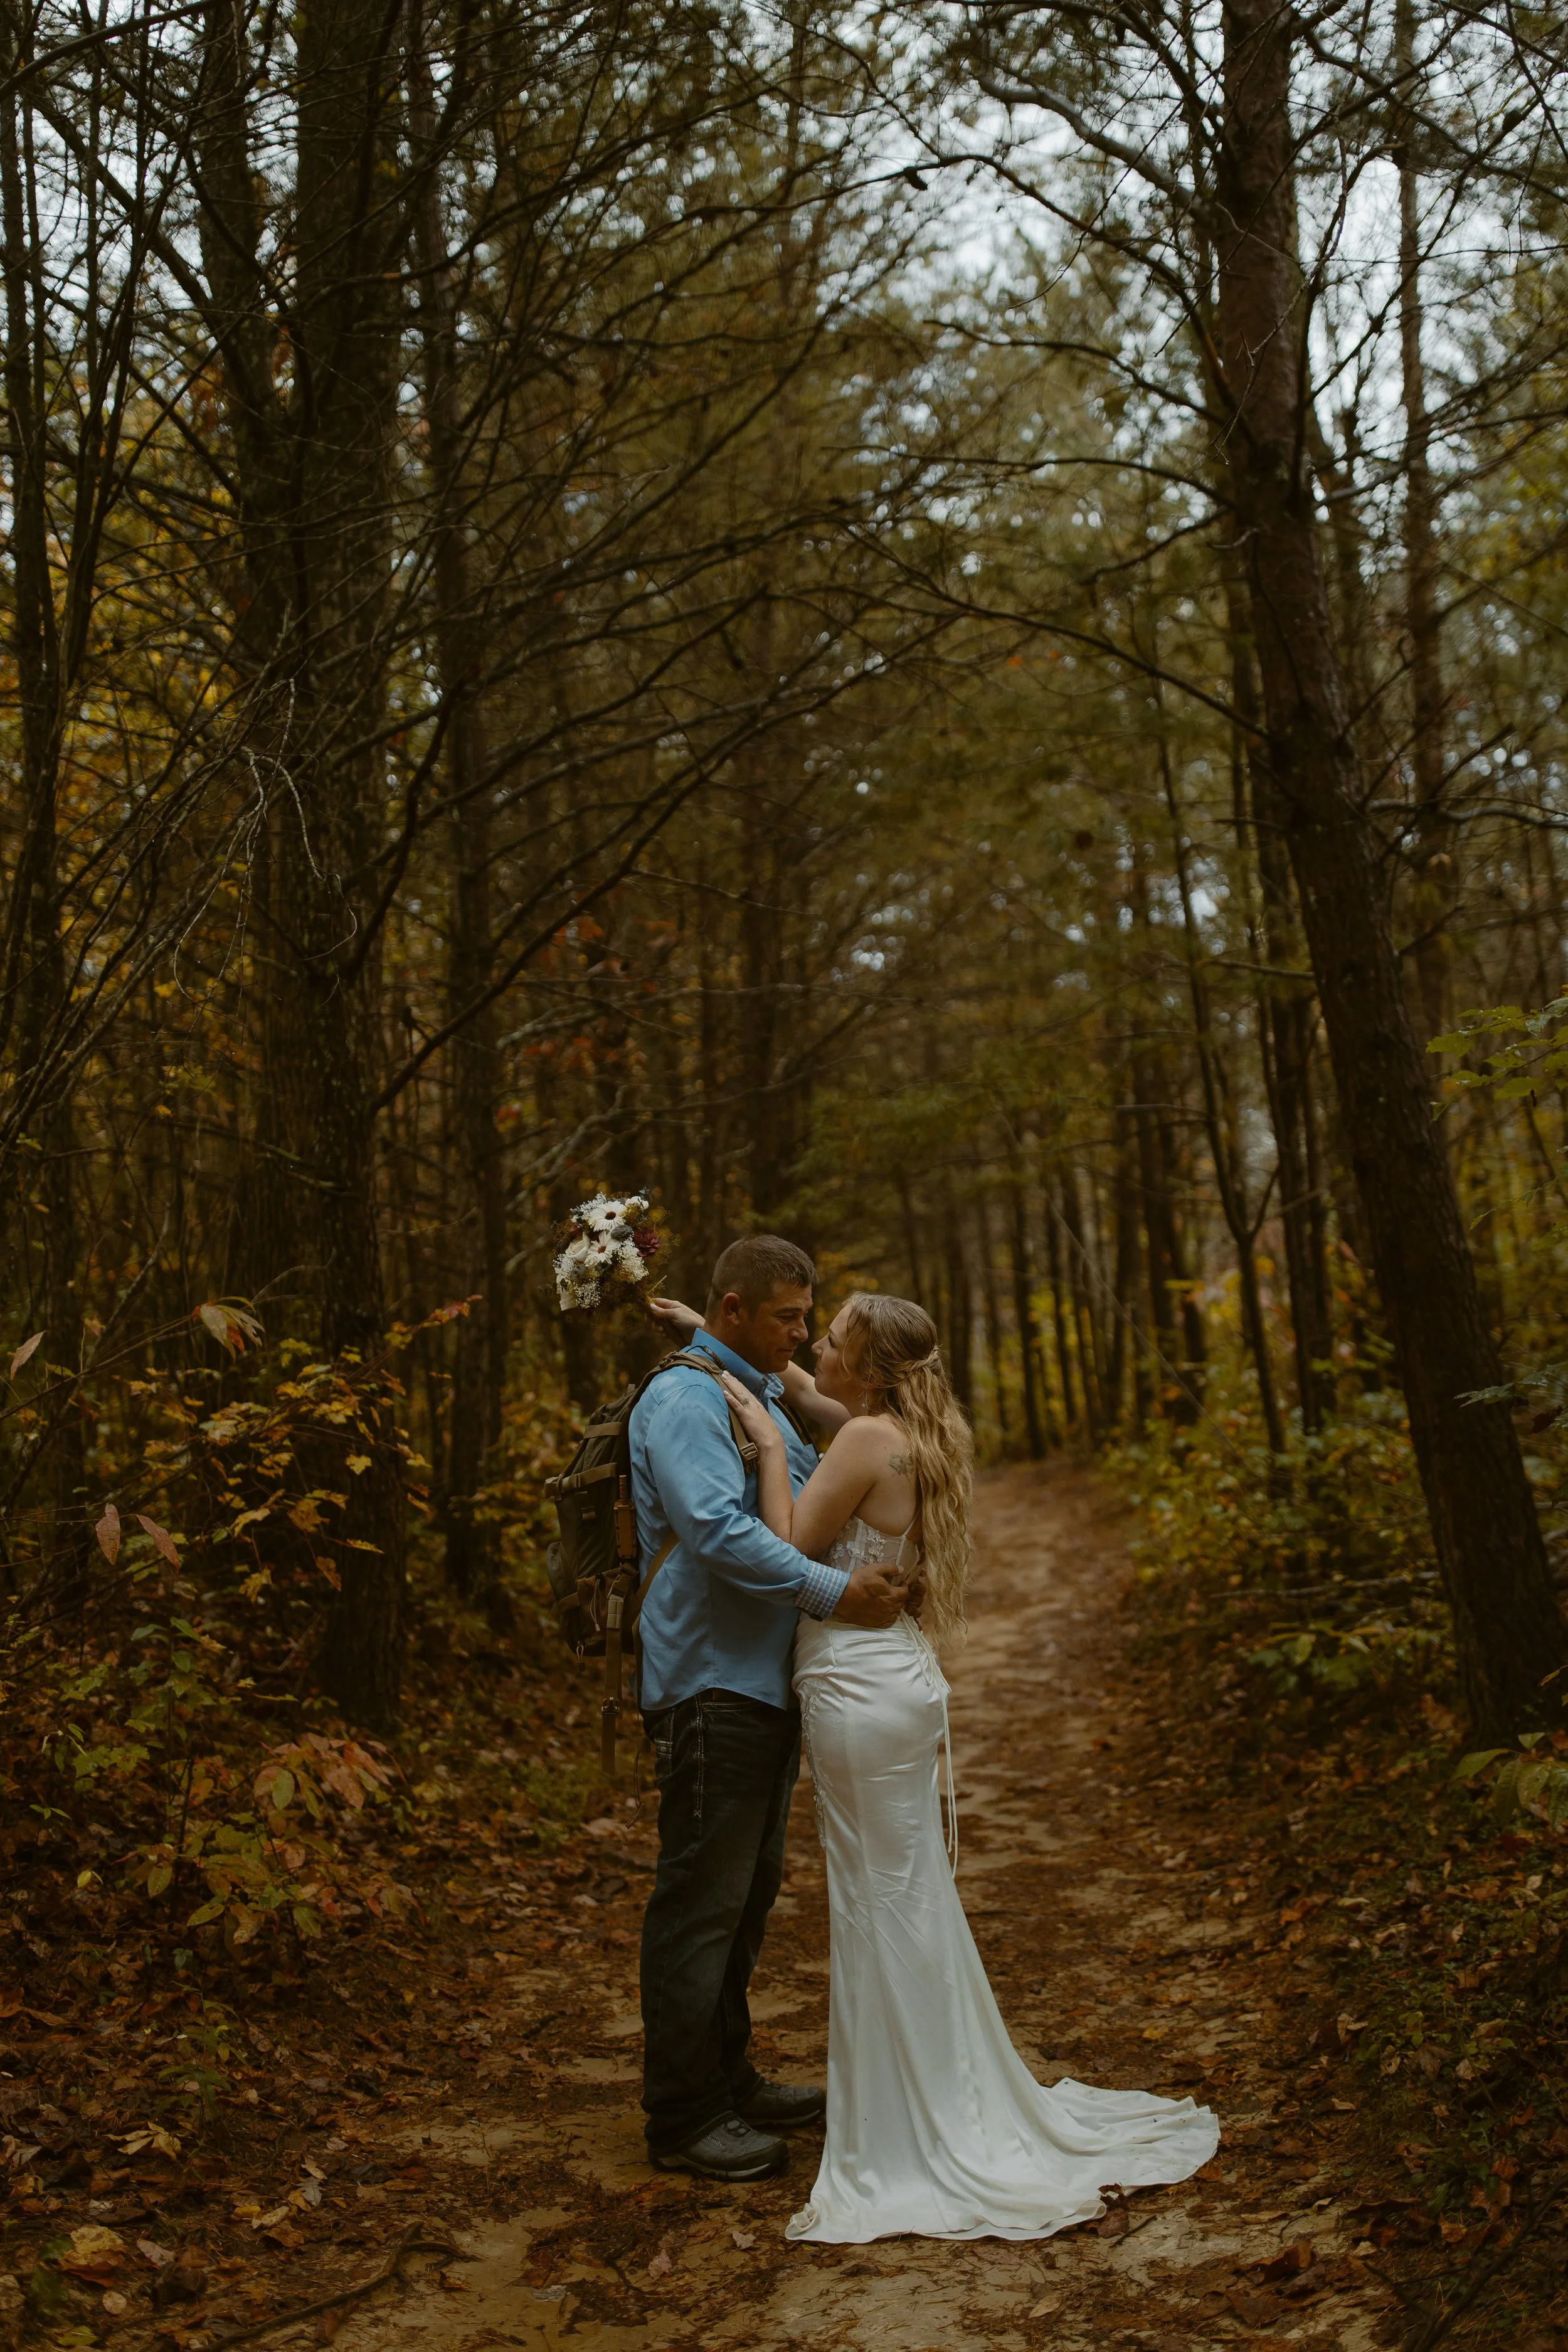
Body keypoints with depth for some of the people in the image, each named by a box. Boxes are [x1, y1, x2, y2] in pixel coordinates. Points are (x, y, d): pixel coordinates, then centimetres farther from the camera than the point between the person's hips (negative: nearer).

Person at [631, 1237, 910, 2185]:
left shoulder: (762, 1397, 17)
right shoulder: (685, 1401, -14)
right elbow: (717, 1530, -26)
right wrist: (834, 1591, -25)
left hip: (768, 1680, 10)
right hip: (712, 1684, -10)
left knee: (748, 1895, 18)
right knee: (702, 1901, -3)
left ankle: (729, 2078, 30)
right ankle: (685, 2117, 7)